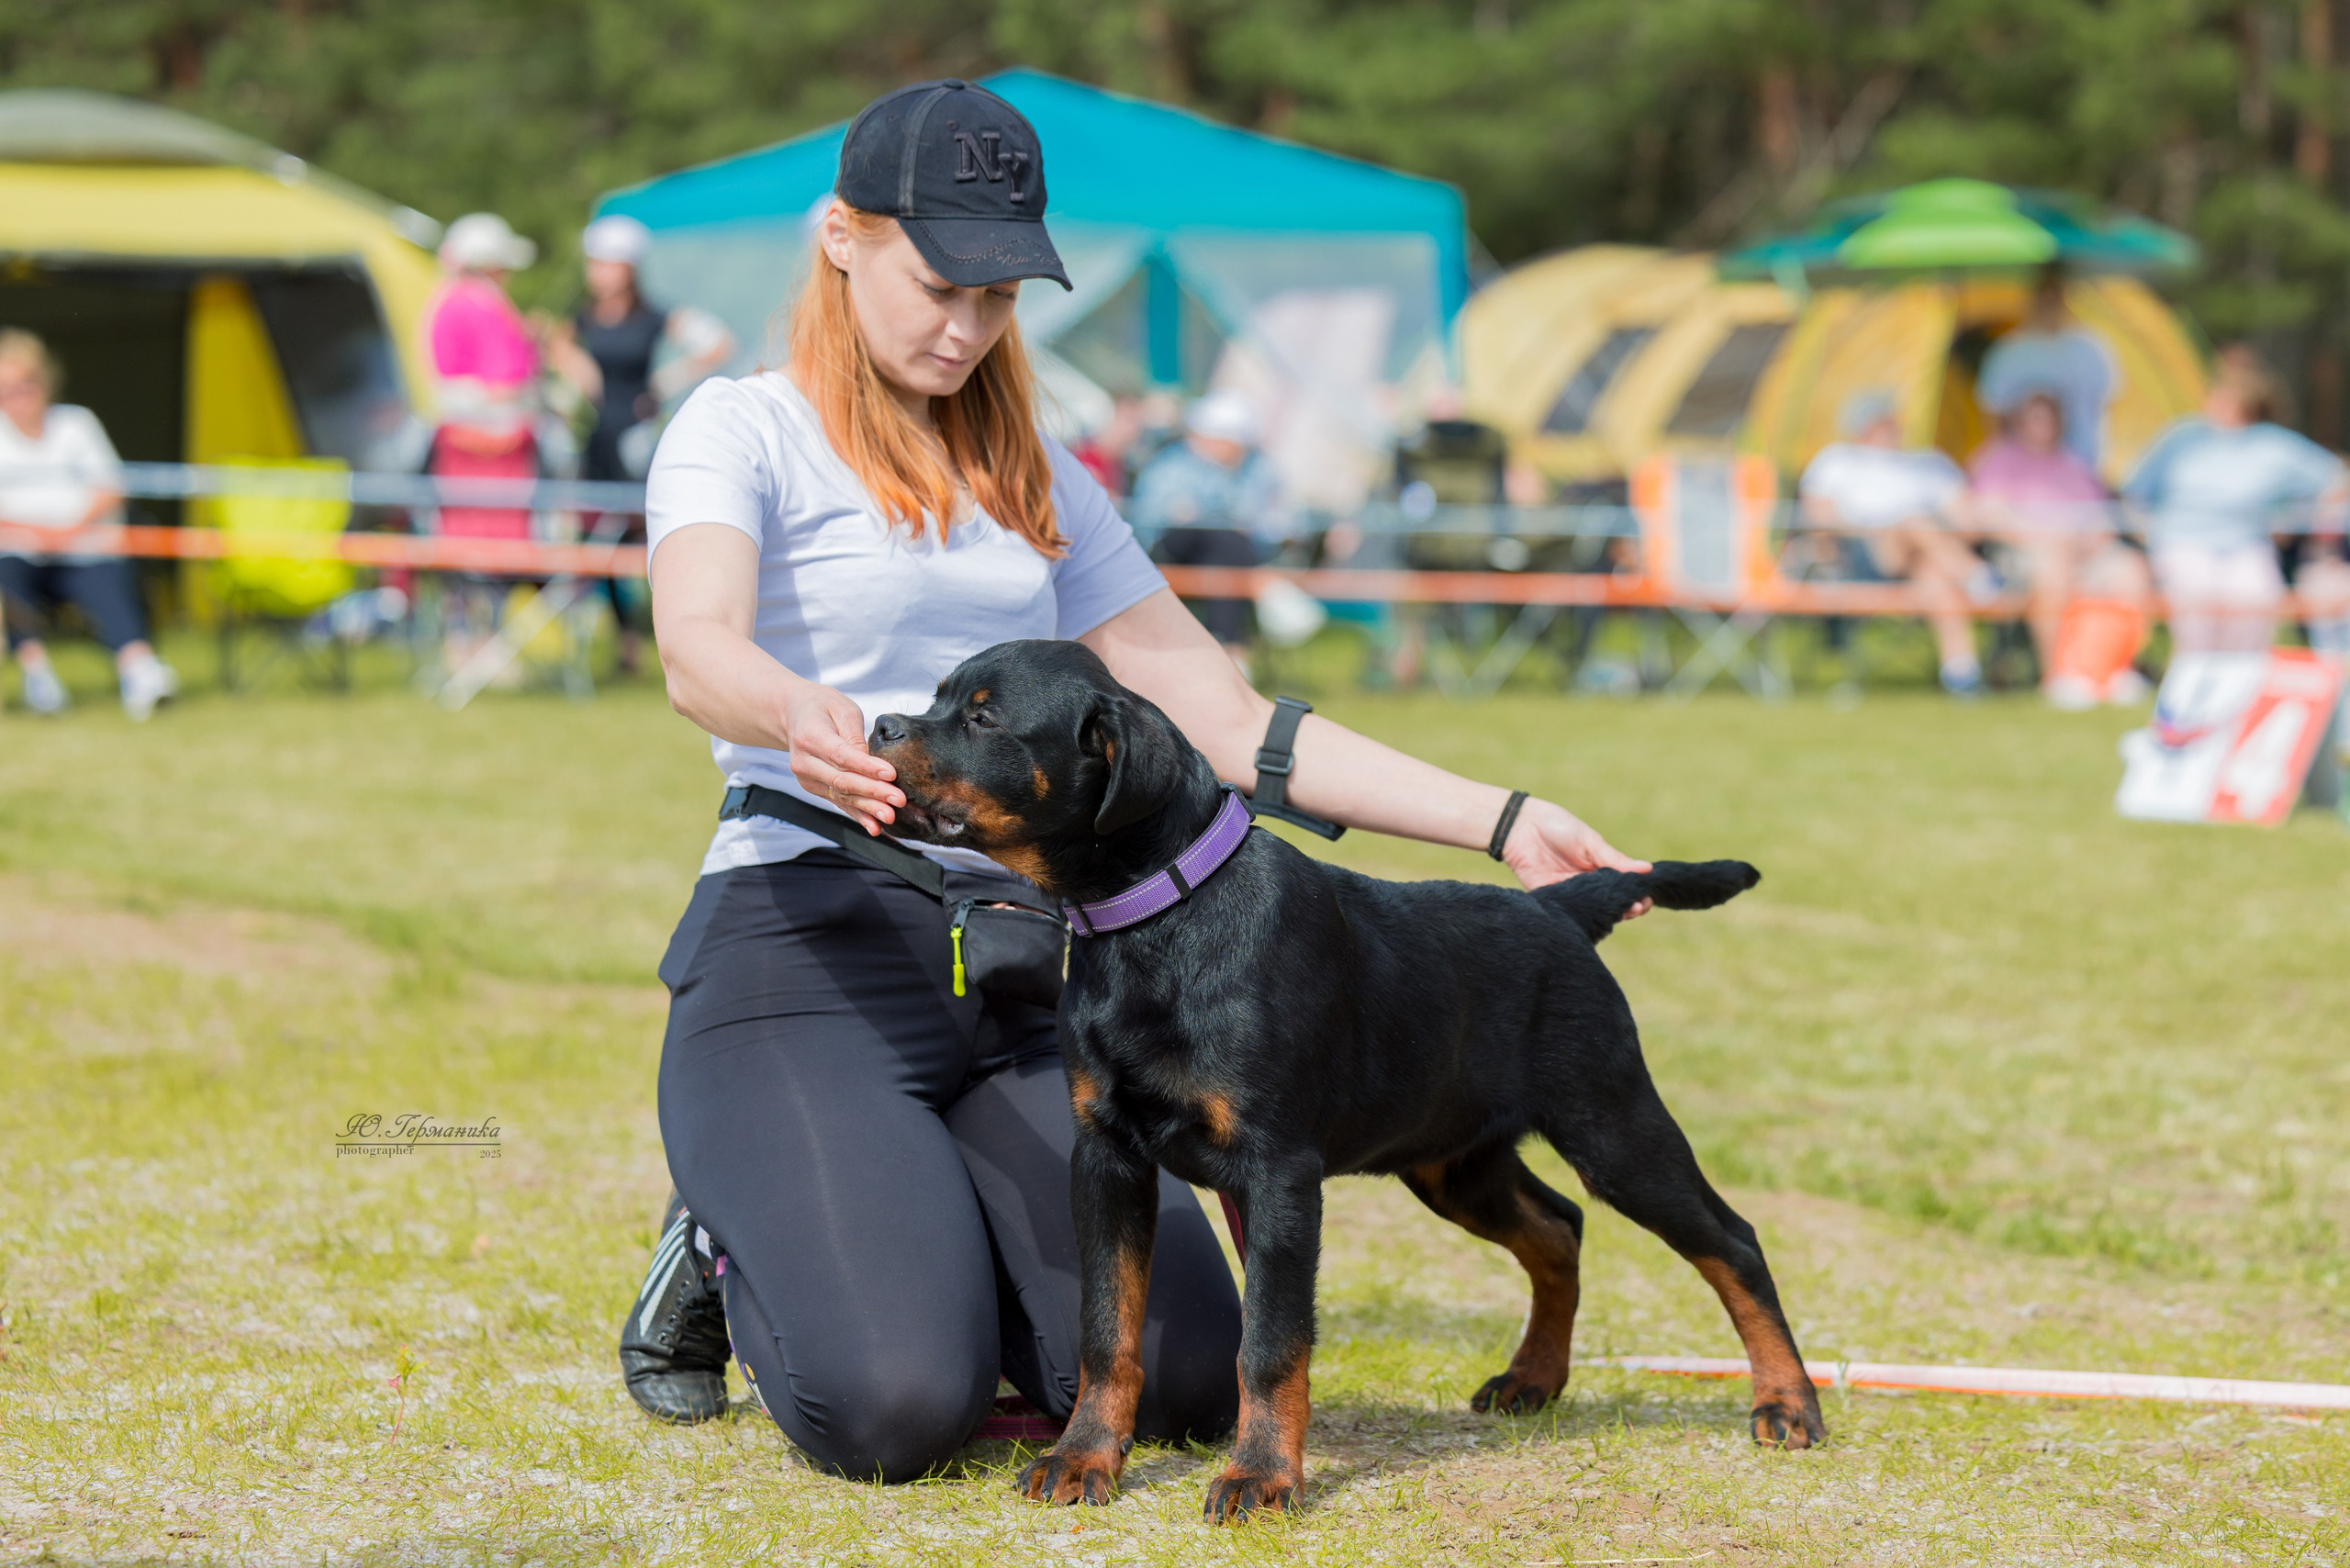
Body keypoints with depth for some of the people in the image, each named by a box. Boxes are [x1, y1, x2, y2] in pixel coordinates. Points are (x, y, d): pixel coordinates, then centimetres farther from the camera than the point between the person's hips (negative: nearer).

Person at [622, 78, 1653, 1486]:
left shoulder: (1037, 477, 18)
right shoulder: (744, 431, 0)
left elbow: (1224, 719, 14)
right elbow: (698, 655, -21)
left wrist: (1503, 822, 5)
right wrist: (801, 719, -46)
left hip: (1024, 961, 6)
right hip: (806, 943, -5)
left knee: (1189, 1388, -11)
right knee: (894, 1412, -25)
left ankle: (909, 1240, 17)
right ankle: (735, 1255, 10)